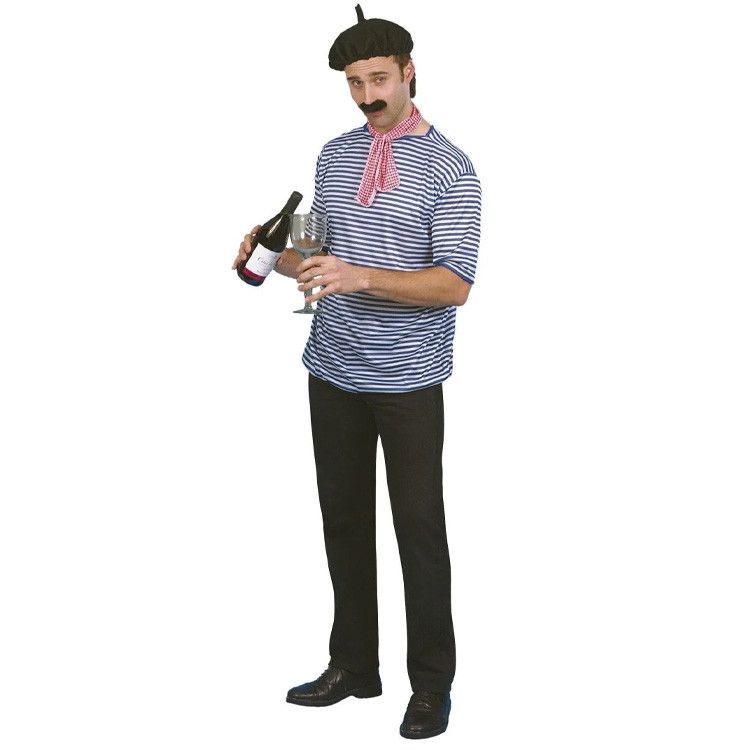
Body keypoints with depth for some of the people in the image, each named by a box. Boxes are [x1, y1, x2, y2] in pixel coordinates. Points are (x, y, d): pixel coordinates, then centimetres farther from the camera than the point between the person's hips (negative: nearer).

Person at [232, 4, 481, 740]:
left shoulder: (448, 168, -9)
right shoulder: (334, 156, 9)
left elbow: (454, 285, -18)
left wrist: (361, 277, -30)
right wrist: (280, 258, -6)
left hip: (408, 381, -5)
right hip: (333, 372, 5)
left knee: (418, 528, 3)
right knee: (343, 519, 13)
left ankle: (431, 682, 17)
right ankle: (353, 665, 28)